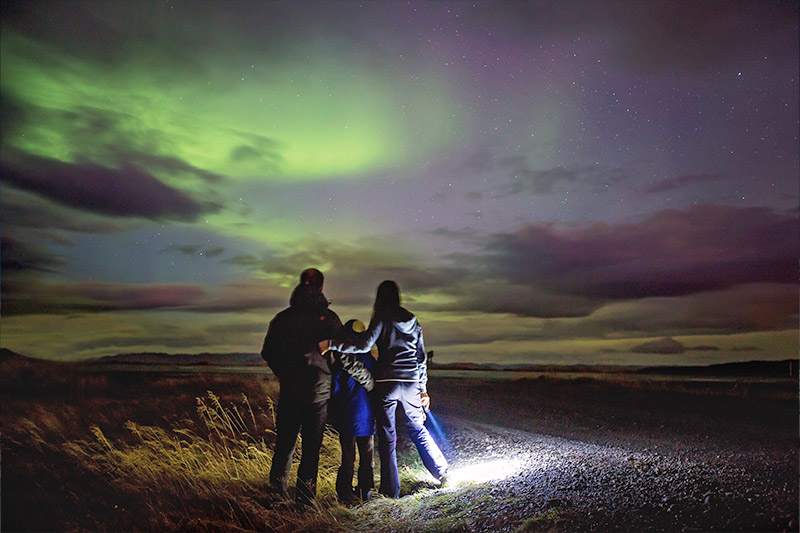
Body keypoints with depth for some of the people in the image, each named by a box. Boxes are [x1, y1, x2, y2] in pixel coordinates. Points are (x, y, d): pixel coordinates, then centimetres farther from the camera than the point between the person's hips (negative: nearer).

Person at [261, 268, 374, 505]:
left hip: (289, 390, 3)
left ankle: (277, 488, 23)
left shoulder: (282, 318, 2)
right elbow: (344, 355, -7)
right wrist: (367, 379, 4)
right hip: (317, 390, -3)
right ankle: (305, 495, 12)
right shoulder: (328, 318, -7)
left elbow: (267, 352, 8)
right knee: (311, 444, 7)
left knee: (285, 441, 15)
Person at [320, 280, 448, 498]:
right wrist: (423, 388, 20)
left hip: (386, 382, -5)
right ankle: (442, 472, 25)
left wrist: (331, 344, -18)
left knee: (387, 435, 5)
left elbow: (365, 344, -19)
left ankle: (391, 490, 11)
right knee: (418, 429, 20)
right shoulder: (412, 320, 12)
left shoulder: (382, 318, -4)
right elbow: (421, 356, 15)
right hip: (411, 382, 5)